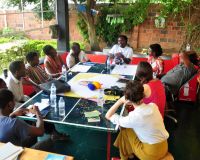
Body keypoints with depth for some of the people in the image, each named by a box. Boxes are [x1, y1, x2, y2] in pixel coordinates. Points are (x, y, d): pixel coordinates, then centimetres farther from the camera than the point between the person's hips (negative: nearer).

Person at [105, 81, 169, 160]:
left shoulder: (133, 118, -25)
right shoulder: (153, 106, -9)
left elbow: (108, 116, -11)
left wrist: (120, 101, -8)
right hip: (164, 147, 6)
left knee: (125, 129, 8)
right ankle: (129, 153, 35)